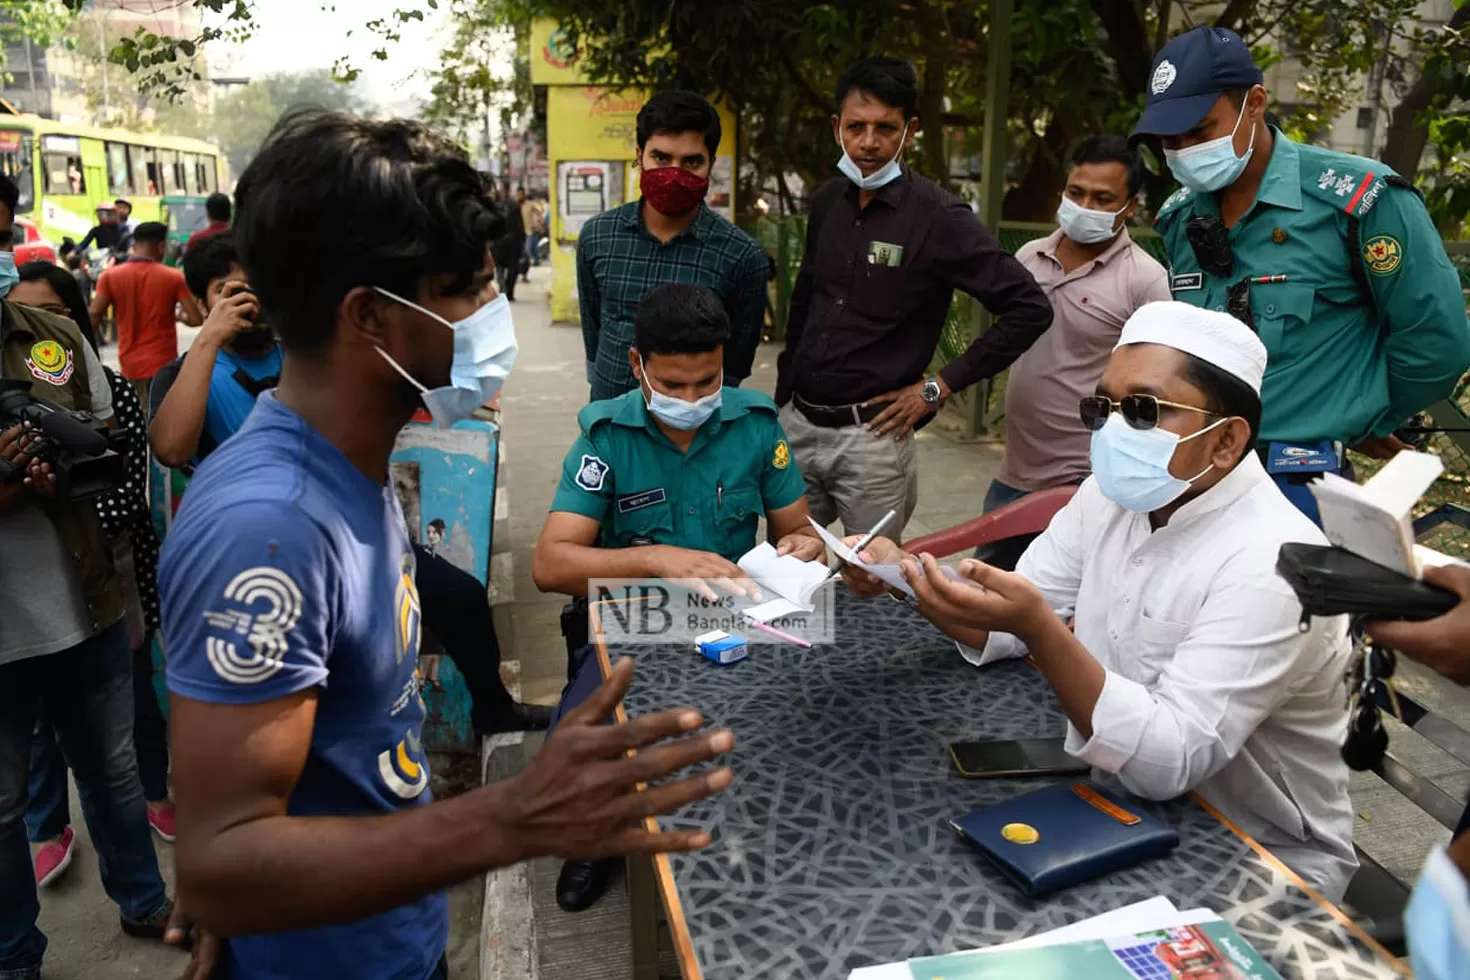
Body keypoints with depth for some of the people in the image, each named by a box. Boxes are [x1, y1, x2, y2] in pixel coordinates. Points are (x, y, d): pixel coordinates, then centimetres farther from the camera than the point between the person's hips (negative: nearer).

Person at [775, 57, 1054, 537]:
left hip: (871, 437, -5)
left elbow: (1030, 308, -11)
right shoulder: (826, 201, 7)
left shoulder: (939, 216, -11)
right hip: (795, 425, 5)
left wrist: (940, 385, -11)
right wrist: (784, 394, 16)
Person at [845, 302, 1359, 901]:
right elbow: (1005, 626, 1)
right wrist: (909, 580, -17)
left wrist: (1039, 629, -42)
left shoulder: (1272, 564, -26)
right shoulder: (1111, 495, -2)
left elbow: (1171, 760, -31)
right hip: (1119, 806, 6)